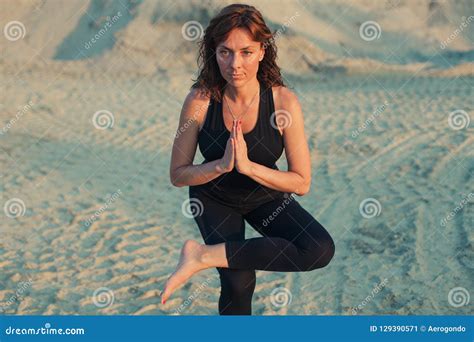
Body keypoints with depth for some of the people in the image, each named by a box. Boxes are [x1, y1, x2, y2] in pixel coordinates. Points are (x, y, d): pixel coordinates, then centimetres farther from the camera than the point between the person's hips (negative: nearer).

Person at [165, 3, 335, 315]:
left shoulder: (284, 102, -24)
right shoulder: (200, 101, -23)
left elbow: (302, 183, -20)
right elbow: (177, 175, -14)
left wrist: (247, 165, -33)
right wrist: (222, 164, -32)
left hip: (265, 195, 1)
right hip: (214, 199, -1)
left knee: (321, 250, -23)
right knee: (238, 283, -16)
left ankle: (204, 255, -19)